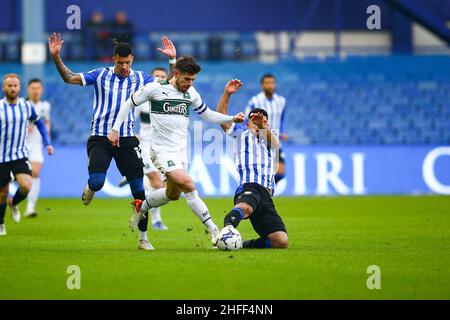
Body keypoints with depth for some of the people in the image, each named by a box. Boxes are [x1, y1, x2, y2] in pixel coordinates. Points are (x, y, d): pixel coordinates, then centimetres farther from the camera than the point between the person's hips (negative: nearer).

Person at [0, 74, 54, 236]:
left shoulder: (26, 106, 0)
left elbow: (39, 123, 17)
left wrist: (48, 143, 9)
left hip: (20, 156, 1)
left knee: (26, 186, -21)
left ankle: (13, 203, 12)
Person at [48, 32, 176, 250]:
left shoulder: (139, 78, 5)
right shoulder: (101, 75, 2)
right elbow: (69, 78, 0)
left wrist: (172, 60, -4)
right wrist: (56, 58, -13)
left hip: (127, 139, 1)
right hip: (100, 137, -1)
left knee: (139, 189, -4)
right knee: (97, 182, -20)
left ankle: (143, 238, 4)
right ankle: (90, 189, 21)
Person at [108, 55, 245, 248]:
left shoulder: (191, 93, 7)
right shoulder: (154, 89, -8)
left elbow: (207, 115, 17)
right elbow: (129, 103, 3)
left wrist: (232, 119, 3)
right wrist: (115, 129, 0)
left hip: (181, 151, 7)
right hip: (162, 151, -7)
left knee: (173, 194, 16)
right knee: (189, 185, -22)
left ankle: (141, 207, 44)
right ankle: (213, 231, -21)